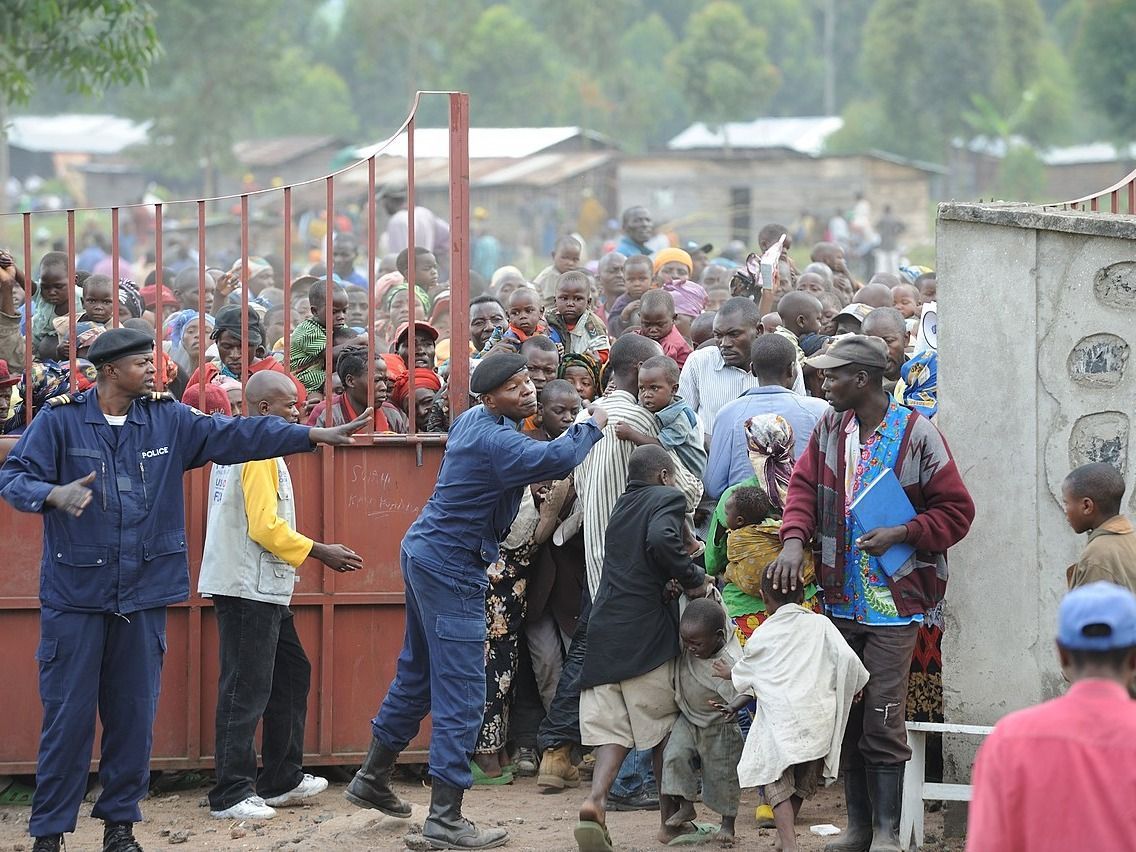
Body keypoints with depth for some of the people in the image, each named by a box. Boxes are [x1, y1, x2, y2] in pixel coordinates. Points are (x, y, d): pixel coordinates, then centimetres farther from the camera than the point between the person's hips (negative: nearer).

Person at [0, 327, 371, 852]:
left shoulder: (168, 420, 6)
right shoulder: (60, 420, -4)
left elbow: (235, 435, 5)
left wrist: (314, 436, 0)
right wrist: (54, 494, -27)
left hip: (144, 593, 4)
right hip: (75, 593, -4)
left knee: (135, 716, 7)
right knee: (68, 715, -3)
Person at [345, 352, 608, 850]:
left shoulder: (471, 420, 8)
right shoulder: (495, 441, -22)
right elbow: (557, 459, -32)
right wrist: (593, 426, -13)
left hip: (424, 554, 10)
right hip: (451, 570, -10)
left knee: (417, 674, 23)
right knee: (460, 695, -6)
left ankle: (372, 780, 34)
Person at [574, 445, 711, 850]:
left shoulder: (622, 506, 20)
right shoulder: (668, 499, -3)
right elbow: (661, 541, -23)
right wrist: (693, 579, -12)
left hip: (605, 630, 5)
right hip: (647, 631, -5)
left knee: (613, 726, 3)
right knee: (663, 726, 9)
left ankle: (595, 800, -20)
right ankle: (670, 818, 15)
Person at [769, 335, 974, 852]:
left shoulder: (917, 435, -10)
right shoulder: (830, 427, 6)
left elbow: (956, 510, -5)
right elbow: (804, 485, 7)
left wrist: (900, 534, -17)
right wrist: (795, 539, -12)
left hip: (894, 600, -6)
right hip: (840, 599, 6)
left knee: (883, 719, -8)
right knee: (845, 715, 9)